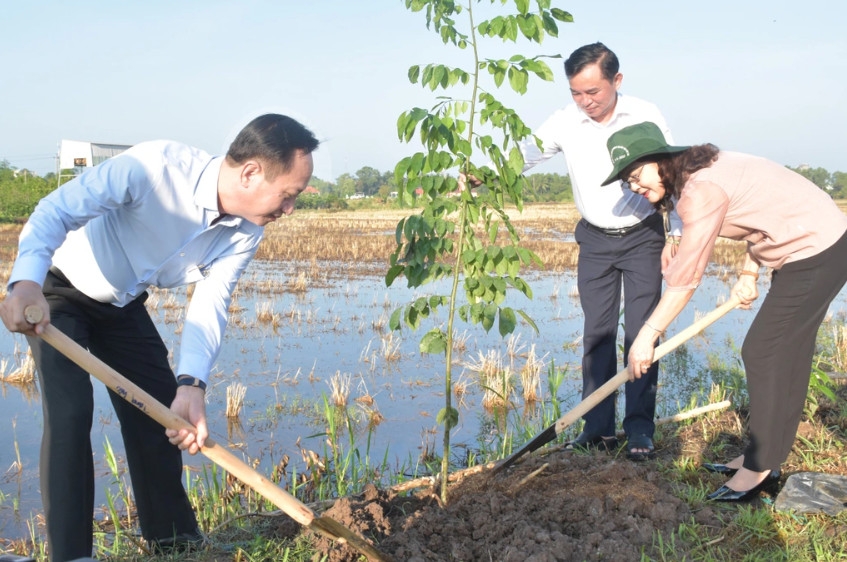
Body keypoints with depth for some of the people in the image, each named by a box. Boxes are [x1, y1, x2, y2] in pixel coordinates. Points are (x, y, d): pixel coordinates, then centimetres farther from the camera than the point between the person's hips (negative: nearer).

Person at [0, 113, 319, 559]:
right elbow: (58, 210, -35)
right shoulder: (155, 166, -34)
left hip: (123, 305, 6)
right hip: (58, 290, -6)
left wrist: (192, 385, -36)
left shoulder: (245, 234, -15)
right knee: (71, 410, -18)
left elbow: (209, 307, -20)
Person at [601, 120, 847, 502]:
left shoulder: (702, 192, -24)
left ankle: (760, 469, 2)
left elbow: (685, 277, -25)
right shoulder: (701, 170, 6)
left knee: (763, 354, -7)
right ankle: (763, 455, 24)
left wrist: (647, 336, -21)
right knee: (784, 354, 14)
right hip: (809, 246, 10)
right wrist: (748, 273, 6)